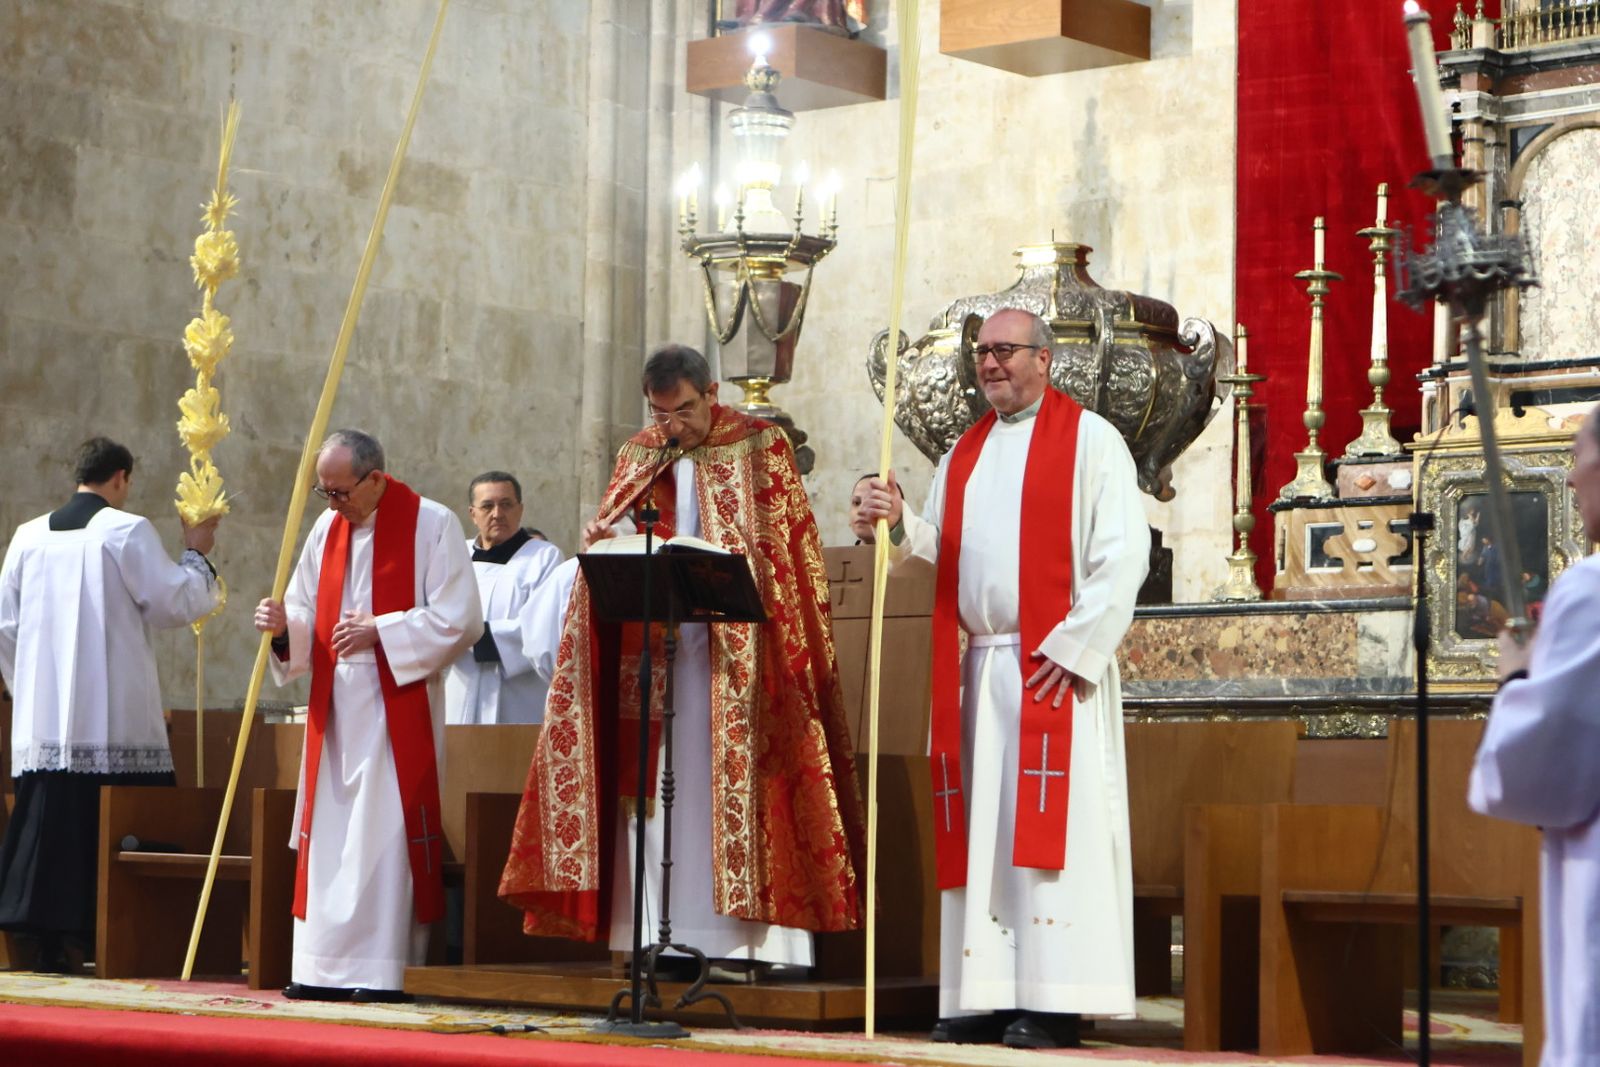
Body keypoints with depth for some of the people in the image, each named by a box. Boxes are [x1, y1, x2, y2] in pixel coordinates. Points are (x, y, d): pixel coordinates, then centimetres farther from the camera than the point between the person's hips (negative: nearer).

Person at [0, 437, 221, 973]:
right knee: (105, 828, 0)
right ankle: (78, 939, -3)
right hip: (113, 717, -5)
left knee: (47, 822, 5)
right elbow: (173, 603, -3)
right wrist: (195, 554, 13)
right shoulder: (128, 530, -5)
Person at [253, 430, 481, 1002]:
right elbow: (308, 619, 15)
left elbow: (459, 620, -11)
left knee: (384, 837, -8)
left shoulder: (432, 526, -6)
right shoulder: (327, 530, 13)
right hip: (334, 709, 6)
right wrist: (284, 627, -7)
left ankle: (384, 969, -4)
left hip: (397, 710, -6)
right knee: (328, 836, 5)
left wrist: (380, 631, -17)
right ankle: (324, 969, 10)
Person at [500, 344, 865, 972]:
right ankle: (660, 935, 1)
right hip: (651, 649, 4)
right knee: (659, 788, 0)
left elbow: (784, 548, -1)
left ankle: (749, 939, -8)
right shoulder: (638, 457, 15)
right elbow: (602, 543, 14)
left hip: (736, 653, -4)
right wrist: (609, 541, -10)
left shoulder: (761, 447, 3)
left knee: (736, 789, -7)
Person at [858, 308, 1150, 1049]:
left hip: (1053, 668, -6)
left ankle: (1053, 1002, -8)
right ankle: (986, 994, 6)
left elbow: (1123, 553, -8)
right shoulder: (965, 453, 19)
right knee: (981, 832, 3)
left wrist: (1074, 647, -14)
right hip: (978, 667, 6)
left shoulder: (1090, 440, -1)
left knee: (1047, 830, -9)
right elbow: (939, 548, 13)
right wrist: (899, 523, -8)